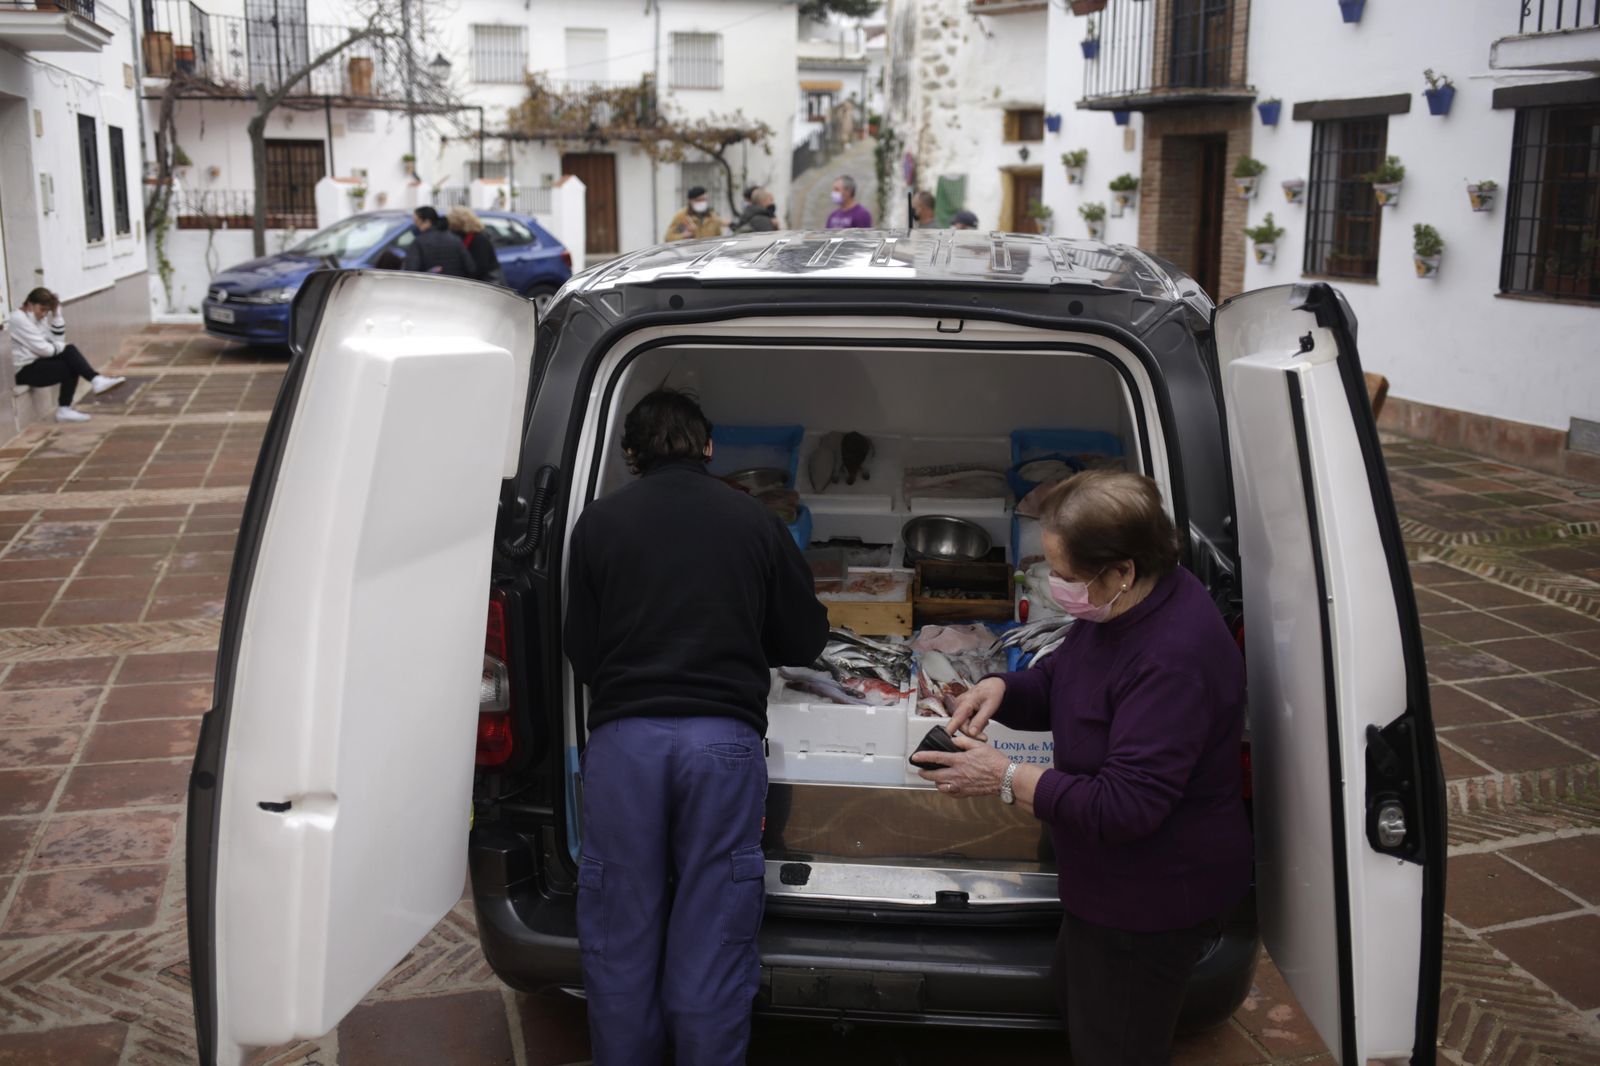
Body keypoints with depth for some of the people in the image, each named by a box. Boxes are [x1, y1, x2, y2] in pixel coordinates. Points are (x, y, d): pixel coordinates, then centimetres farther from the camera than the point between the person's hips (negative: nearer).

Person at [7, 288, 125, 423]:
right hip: (25, 370, -8)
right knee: (70, 370, -23)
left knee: (70, 350, -15)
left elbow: (58, 340, 4)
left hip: (39, 361, 8)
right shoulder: (18, 319, -16)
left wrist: (56, 315, -3)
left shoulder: (39, 317, 10)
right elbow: (42, 348, -21)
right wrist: (63, 348, -5)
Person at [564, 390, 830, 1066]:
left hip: (623, 736, 0)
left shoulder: (599, 522, 4)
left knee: (620, 939, 11)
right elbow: (804, 640, 12)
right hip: (724, 736, 0)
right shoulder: (754, 520, 6)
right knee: (712, 941, 8)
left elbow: (581, 655, 7)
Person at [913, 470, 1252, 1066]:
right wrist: (1002, 690, -9)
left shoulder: (1175, 659, -35)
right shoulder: (1120, 608, -5)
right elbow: (1058, 683, 12)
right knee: (1073, 996, 29)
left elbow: (1125, 808, -32)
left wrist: (1005, 779, -27)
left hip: (1150, 906, -10)